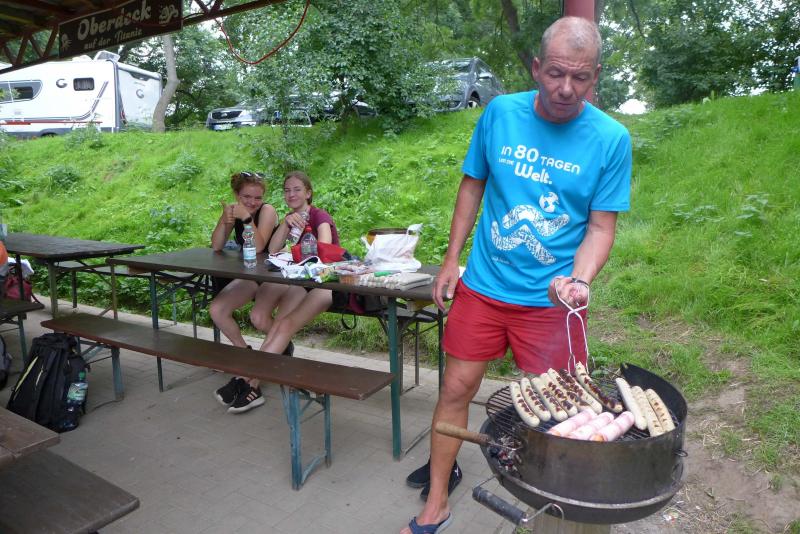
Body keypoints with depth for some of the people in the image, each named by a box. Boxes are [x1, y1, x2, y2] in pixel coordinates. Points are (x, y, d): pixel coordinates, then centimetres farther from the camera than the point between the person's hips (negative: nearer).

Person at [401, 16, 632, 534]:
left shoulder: (611, 138, -7)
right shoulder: (500, 112, -3)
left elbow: (601, 226, -4)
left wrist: (579, 279, -23)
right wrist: (452, 258, 4)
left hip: (550, 299, -1)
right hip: (482, 286, 2)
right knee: (456, 390, 8)